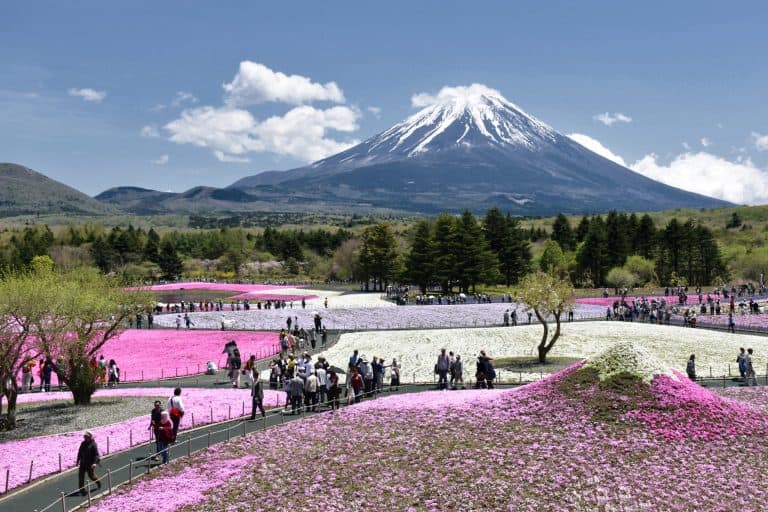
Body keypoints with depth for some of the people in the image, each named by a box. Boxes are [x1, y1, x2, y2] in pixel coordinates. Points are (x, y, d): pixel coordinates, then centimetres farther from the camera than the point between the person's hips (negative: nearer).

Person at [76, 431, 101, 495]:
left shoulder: (93, 444, -12)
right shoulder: (83, 443, 7)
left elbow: (96, 454, -15)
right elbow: (79, 452, 16)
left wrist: (94, 463, -24)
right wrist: (78, 461, 14)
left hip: (90, 463, -5)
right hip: (83, 462, 5)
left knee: (91, 475, 5)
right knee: (81, 476, -2)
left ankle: (98, 481, 36)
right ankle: (82, 490, 3)